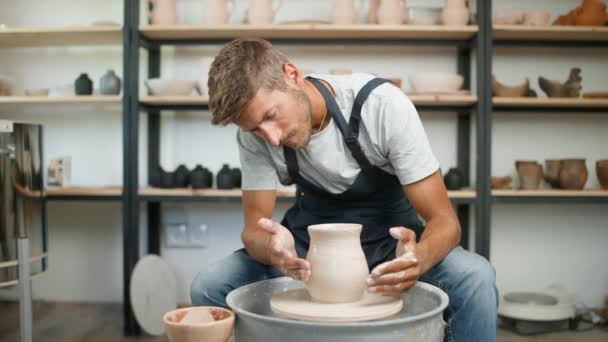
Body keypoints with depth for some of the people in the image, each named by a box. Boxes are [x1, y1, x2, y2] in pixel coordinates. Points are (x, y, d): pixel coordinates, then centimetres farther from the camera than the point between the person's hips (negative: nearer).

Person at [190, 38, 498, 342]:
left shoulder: (382, 105, -27)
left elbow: (444, 220, -24)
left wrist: (419, 258, -47)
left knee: (475, 279, -32)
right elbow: (254, 228, -14)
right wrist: (271, 247, -39)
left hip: (393, 237, -2)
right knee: (209, 287, -19)